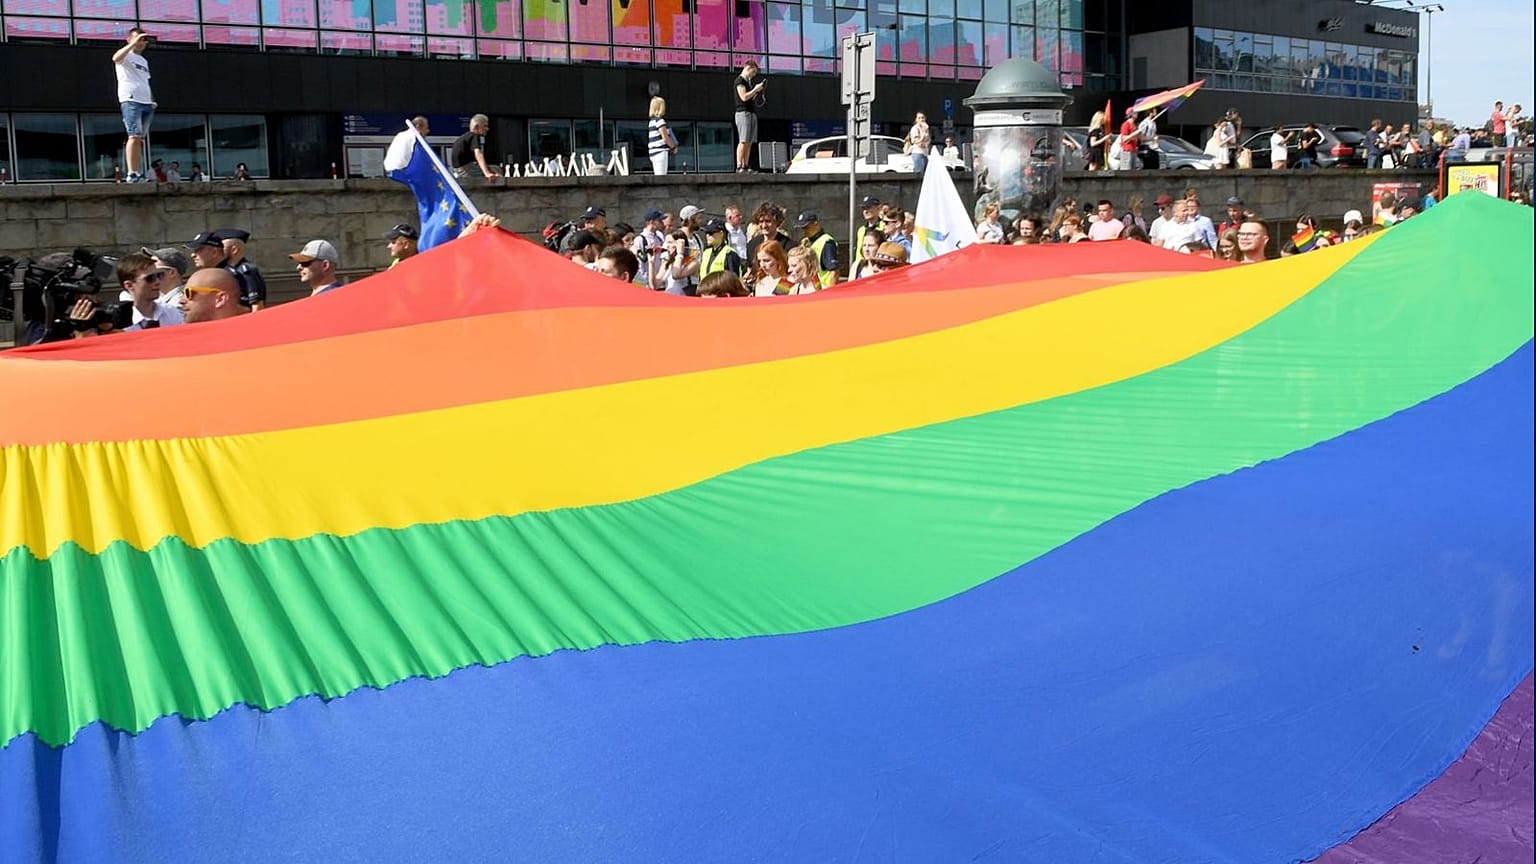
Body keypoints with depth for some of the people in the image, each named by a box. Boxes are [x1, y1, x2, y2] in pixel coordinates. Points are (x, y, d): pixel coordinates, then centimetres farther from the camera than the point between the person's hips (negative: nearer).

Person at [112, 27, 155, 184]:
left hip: (146, 103, 8)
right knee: (134, 136, -17)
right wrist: (134, 43, -24)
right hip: (131, 100, -8)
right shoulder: (126, 56, 3)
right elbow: (116, 58, -21)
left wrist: (152, 100, 14)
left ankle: (139, 174, 5)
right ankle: (132, 174, -22)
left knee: (140, 139, 6)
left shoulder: (143, 61, 27)